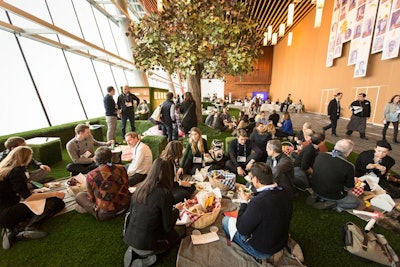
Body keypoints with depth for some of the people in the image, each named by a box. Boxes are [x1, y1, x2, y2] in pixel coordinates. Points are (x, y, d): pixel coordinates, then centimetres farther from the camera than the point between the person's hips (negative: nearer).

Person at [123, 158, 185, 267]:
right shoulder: (165, 193, -24)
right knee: (181, 228, 12)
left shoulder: (139, 189, -5)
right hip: (146, 244, -6)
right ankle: (146, 255, 2)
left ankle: (135, 252, 11)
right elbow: (167, 227, -15)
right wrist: (176, 211, 4)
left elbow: (130, 214, 8)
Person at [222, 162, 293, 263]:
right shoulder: (285, 193, -15)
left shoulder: (258, 202, -38)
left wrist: (244, 202, -17)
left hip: (261, 251, -6)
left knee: (226, 220, 8)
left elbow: (241, 229, -24)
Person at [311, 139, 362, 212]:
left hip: (315, 189, 5)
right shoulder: (349, 166, -24)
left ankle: (318, 197, 10)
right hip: (332, 196, -4)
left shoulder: (321, 155, -12)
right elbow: (349, 187, -10)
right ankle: (332, 203, 1)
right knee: (357, 202, 21)